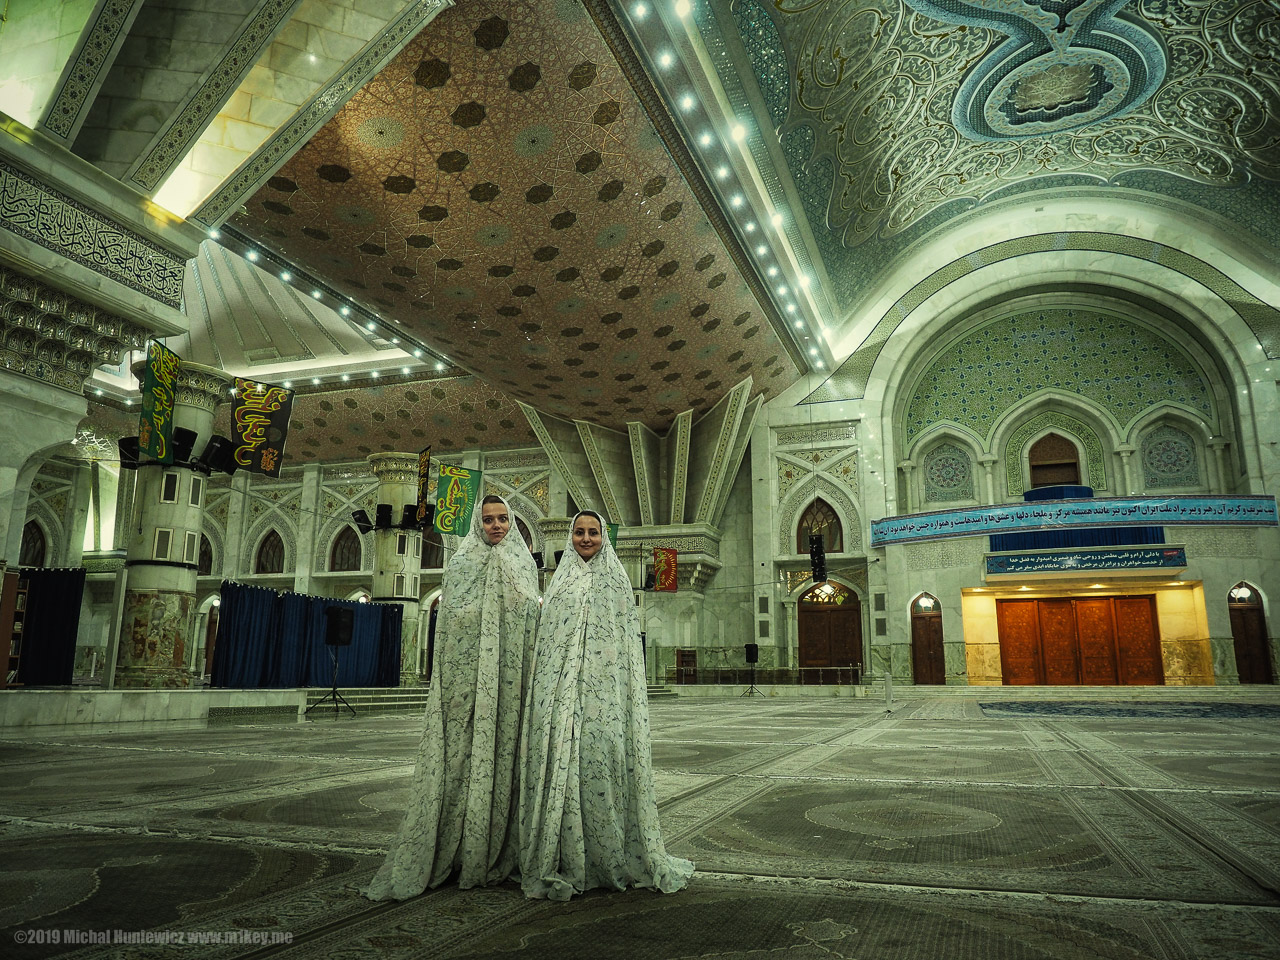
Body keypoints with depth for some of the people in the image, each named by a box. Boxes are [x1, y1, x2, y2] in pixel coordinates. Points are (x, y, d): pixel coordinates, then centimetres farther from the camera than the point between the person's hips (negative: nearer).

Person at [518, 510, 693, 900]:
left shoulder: (616, 580, 9)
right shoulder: (560, 581, 16)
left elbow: (628, 636, 6)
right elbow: (546, 636, 14)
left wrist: (625, 686, -4)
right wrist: (548, 687, 5)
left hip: (604, 685, -2)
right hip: (562, 687, 2)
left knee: (603, 753, -8)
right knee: (562, 759, -3)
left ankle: (615, 857, 3)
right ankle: (562, 861, 5)